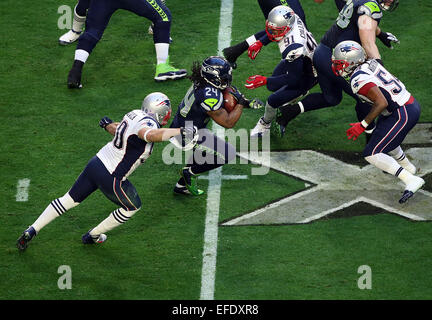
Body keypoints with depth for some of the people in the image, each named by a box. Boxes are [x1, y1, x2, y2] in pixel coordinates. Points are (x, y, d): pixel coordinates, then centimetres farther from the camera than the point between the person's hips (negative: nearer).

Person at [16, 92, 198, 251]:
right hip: (110, 177, -8)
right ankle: (93, 236, 31)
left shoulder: (134, 115, 5)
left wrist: (108, 125, 47)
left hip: (96, 163, 8)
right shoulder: (148, 124, -20)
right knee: (132, 207, 18)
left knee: (70, 200, 21)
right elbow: (151, 135, -45)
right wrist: (180, 131, -46)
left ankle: (32, 230, 21)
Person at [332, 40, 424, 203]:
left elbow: (382, 103, -26)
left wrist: (362, 125, -19)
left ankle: (411, 180, -12)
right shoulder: (370, 63, 4)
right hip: (411, 103, 10)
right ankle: (408, 167, 52)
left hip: (403, 114, -10)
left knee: (372, 154, -8)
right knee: (381, 136, 34)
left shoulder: (359, 79, -21)